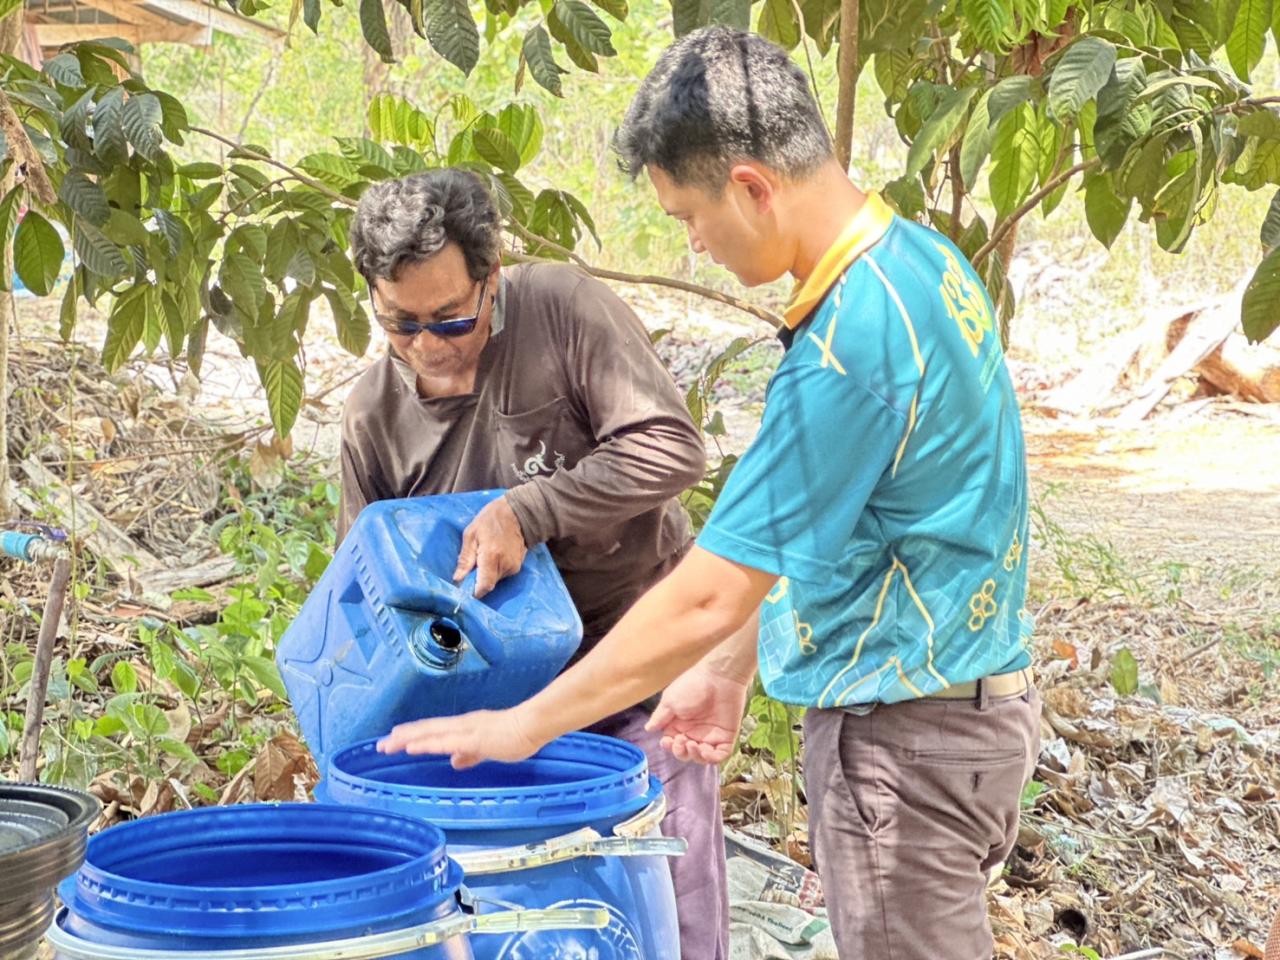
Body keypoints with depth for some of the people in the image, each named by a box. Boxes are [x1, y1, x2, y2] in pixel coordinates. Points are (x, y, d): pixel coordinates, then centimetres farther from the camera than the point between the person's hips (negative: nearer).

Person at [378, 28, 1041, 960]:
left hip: (906, 734, -10)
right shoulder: (922, 258, 4)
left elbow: (707, 597, -23)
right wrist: (731, 668, 15)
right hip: (959, 695, 10)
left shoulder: (852, 340, -26)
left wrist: (525, 725, -14)